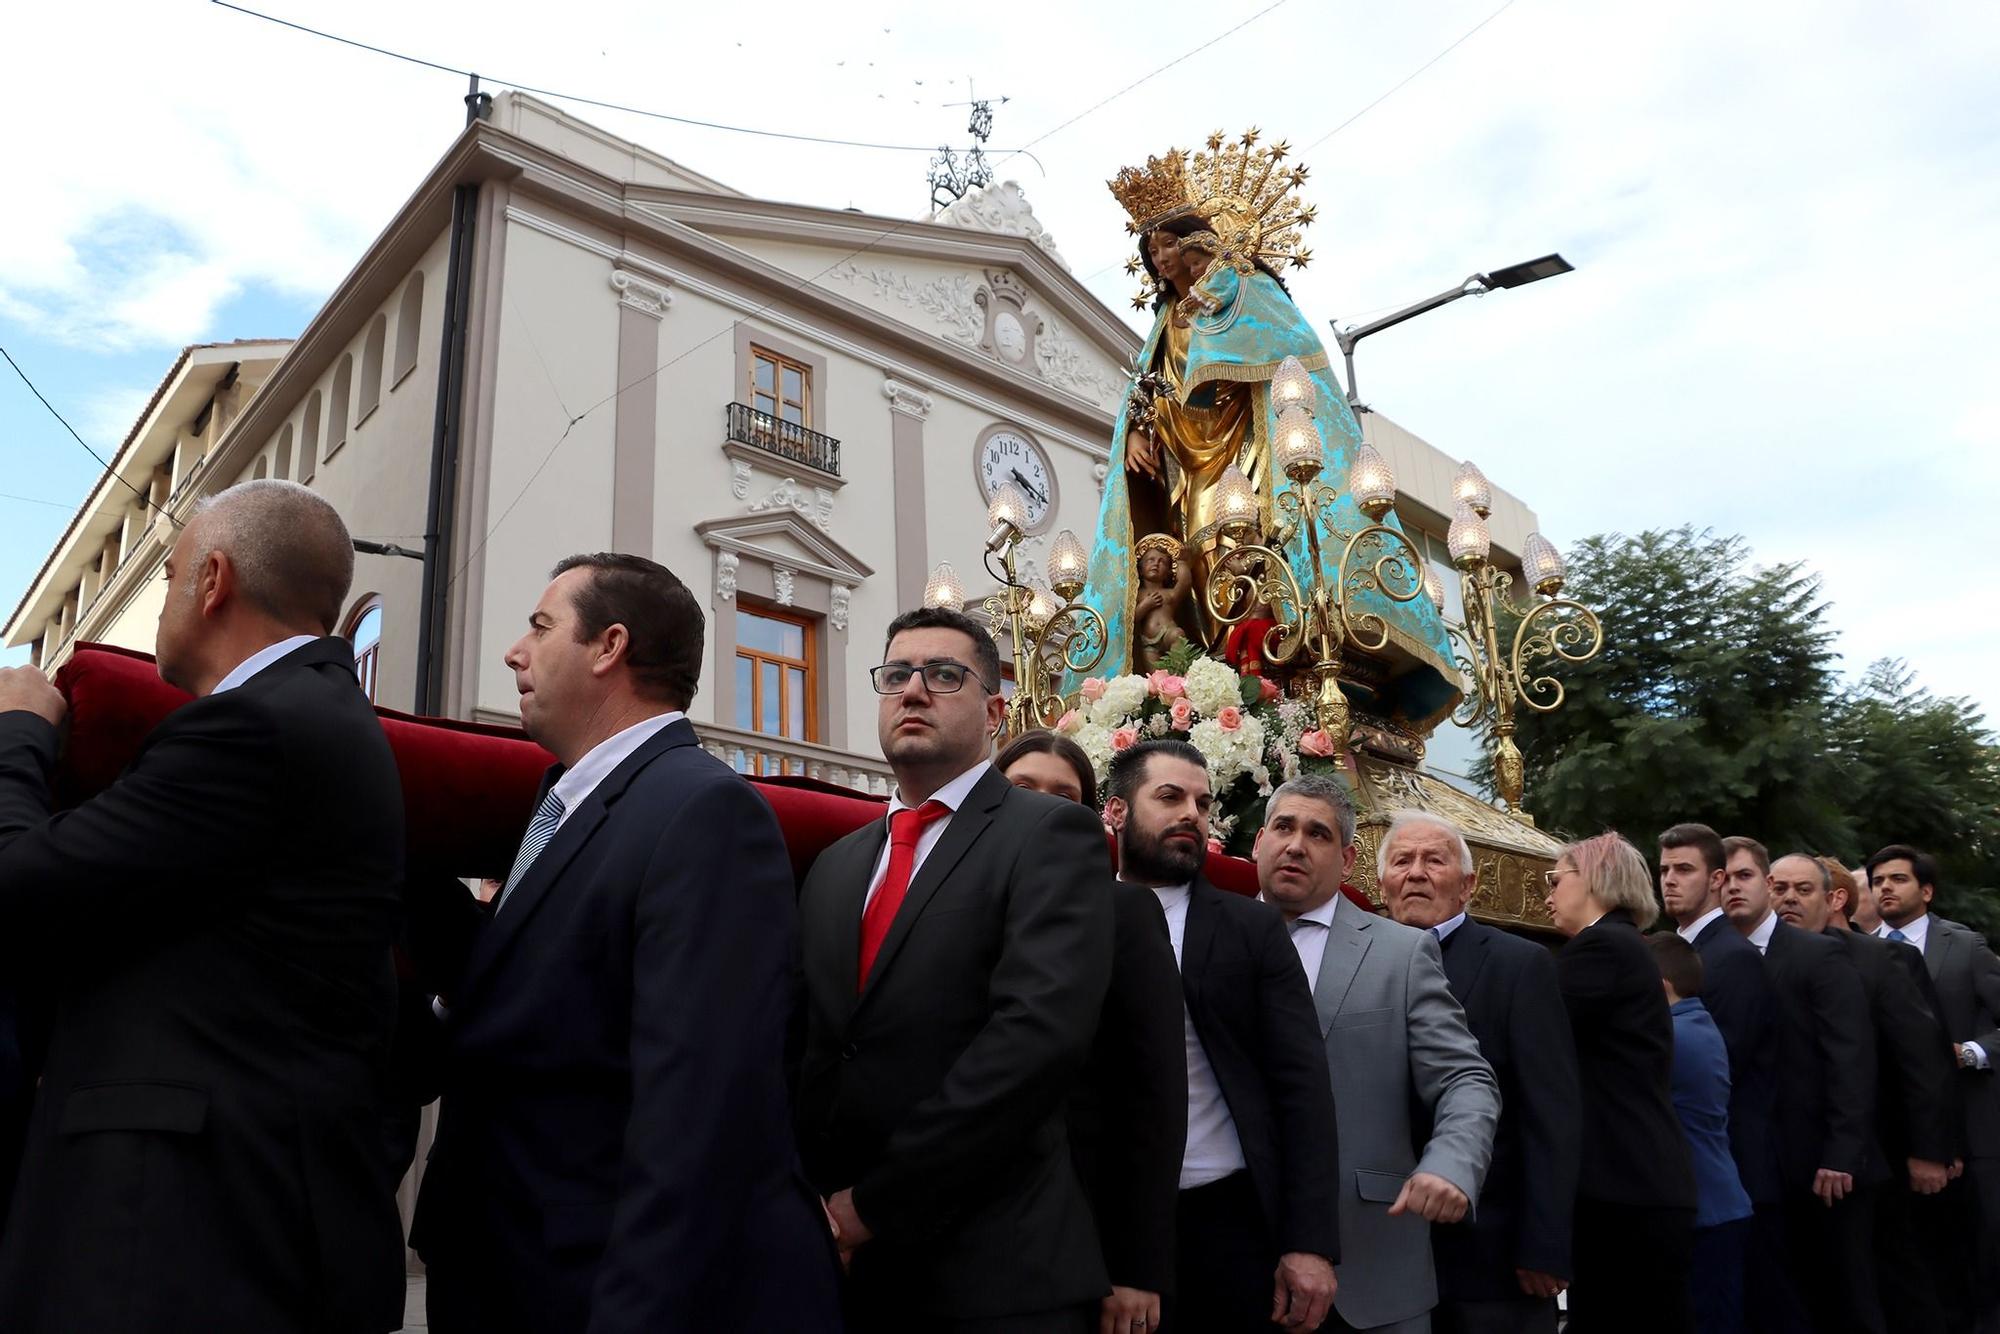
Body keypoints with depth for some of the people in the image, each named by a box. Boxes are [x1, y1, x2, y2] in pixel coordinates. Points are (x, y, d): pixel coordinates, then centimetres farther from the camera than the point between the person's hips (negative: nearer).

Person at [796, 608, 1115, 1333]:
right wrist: (818, 1203, -5)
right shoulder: (833, 866, 13)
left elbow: (1041, 1032, -20)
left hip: (997, 1269, -5)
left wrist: (878, 1202, -17)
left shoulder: (1051, 833, -7)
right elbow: (808, 1049, 10)